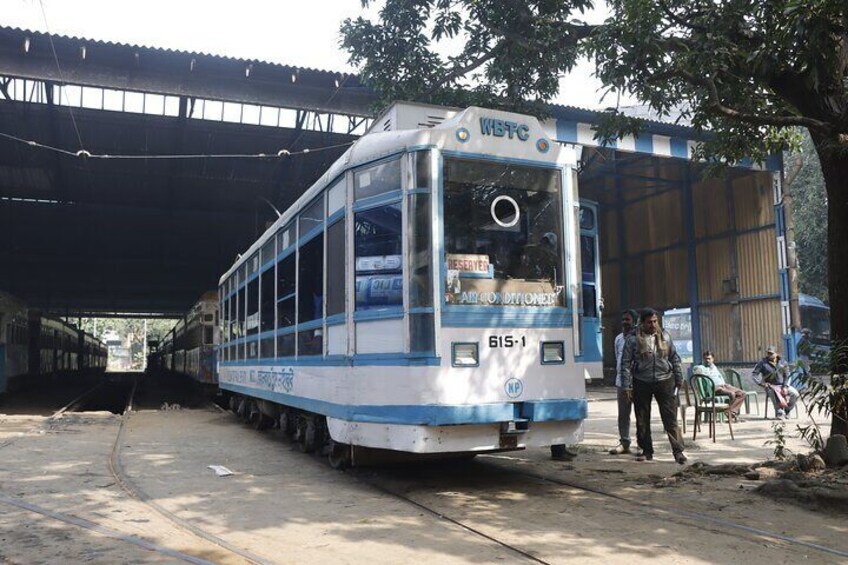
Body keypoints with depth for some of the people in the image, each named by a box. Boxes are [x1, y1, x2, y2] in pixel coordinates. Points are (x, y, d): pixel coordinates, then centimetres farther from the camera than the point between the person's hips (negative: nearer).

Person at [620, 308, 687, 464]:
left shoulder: (664, 336, 5)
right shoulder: (633, 339, -3)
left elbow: (674, 358, 12)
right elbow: (626, 363, -2)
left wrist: (679, 380, 9)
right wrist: (627, 386, -7)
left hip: (664, 381, 1)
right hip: (642, 383, -1)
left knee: (670, 418, -3)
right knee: (642, 420, 7)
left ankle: (678, 451, 2)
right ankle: (647, 451, 20)